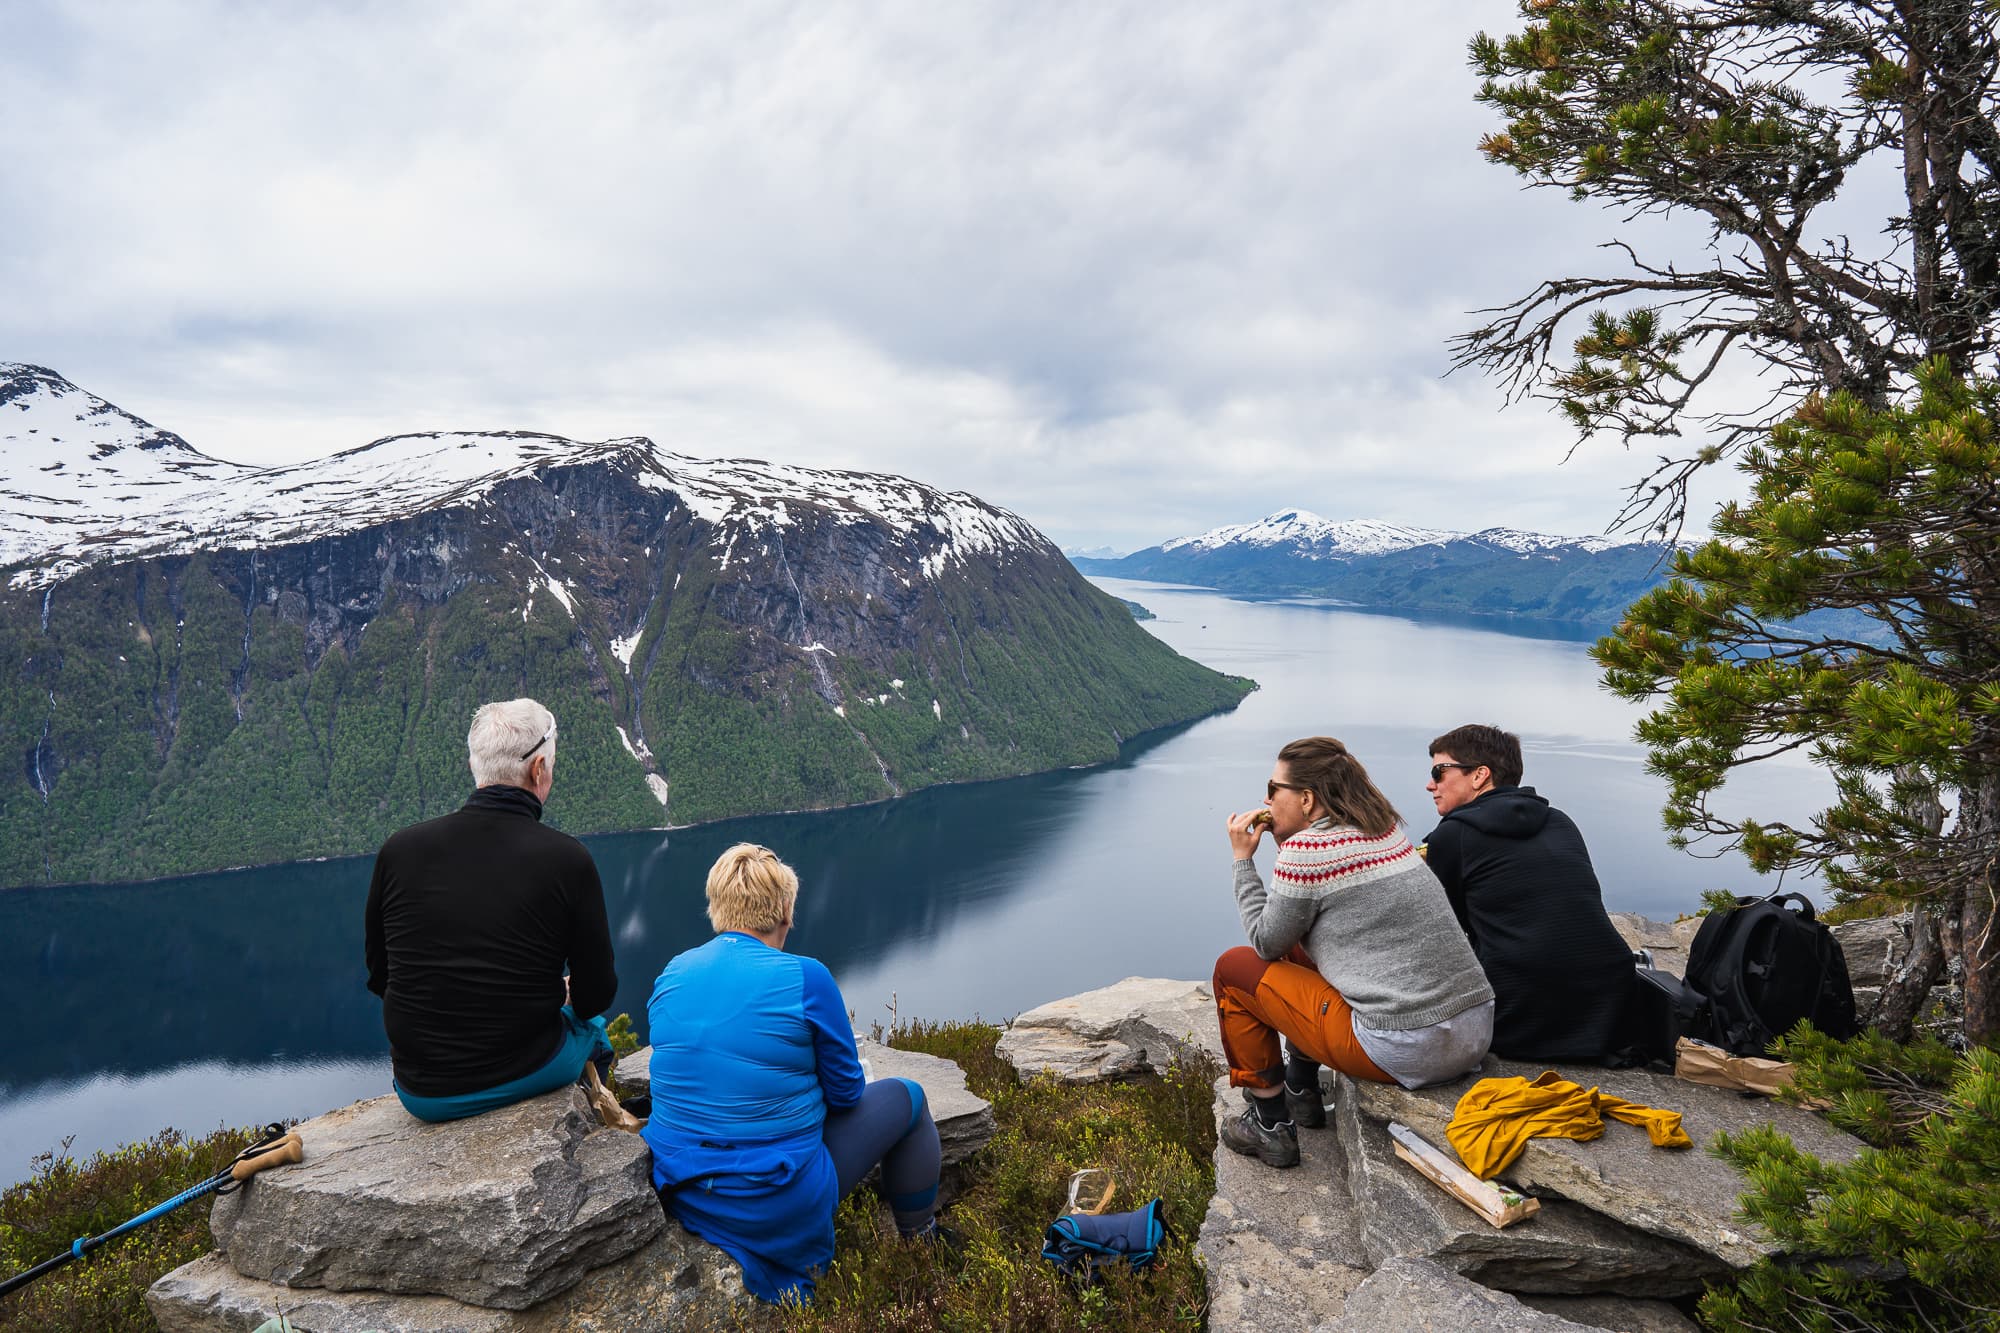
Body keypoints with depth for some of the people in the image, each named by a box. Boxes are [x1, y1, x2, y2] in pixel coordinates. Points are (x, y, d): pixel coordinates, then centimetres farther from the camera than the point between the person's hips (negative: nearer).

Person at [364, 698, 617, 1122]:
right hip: (528, 1077, -3)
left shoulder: (399, 849, -8)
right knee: (588, 1022, 31)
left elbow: (379, 976, 6)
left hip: (422, 1093, 3)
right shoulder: (568, 859, -16)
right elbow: (595, 995, -8)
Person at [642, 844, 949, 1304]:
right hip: (778, 1207, -6)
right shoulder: (805, 978, -18)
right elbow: (847, 1092, -7)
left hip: (679, 1196, 7)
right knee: (905, 1097, 15)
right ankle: (921, 1240, 32)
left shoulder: (670, 976, -1)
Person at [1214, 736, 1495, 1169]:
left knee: (1233, 968, 7)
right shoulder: (1386, 829, 12)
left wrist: (1243, 858, 4)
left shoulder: (1306, 849, -13)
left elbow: (1268, 943, -1)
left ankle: (1270, 1124, 16)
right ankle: (1301, 1089, 39)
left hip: (1405, 1053, -9)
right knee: (1301, 948, 28)